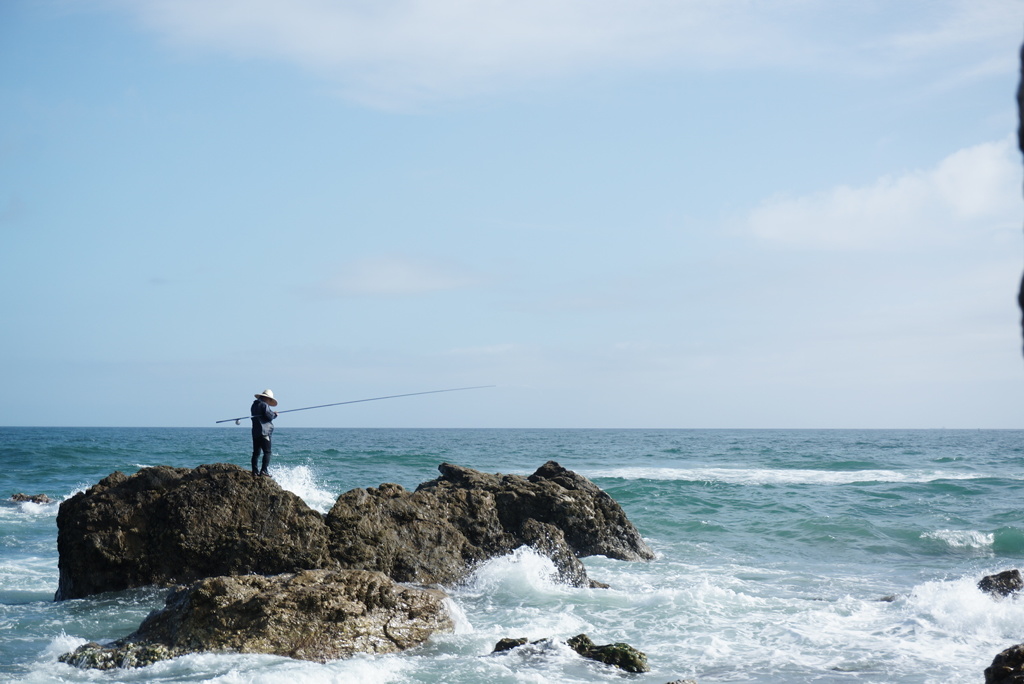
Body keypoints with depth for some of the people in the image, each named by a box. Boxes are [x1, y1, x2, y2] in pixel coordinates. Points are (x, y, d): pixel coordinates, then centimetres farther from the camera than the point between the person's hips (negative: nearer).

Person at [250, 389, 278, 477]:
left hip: (255, 432, 8)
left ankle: (254, 470, 8)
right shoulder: (264, 405, -9)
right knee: (267, 452, -7)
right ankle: (263, 470, -14)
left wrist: (272, 414, 17)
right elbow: (269, 416, -16)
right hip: (264, 432, -8)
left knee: (256, 452, 9)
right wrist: (274, 414, 6)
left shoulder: (254, 405, 17)